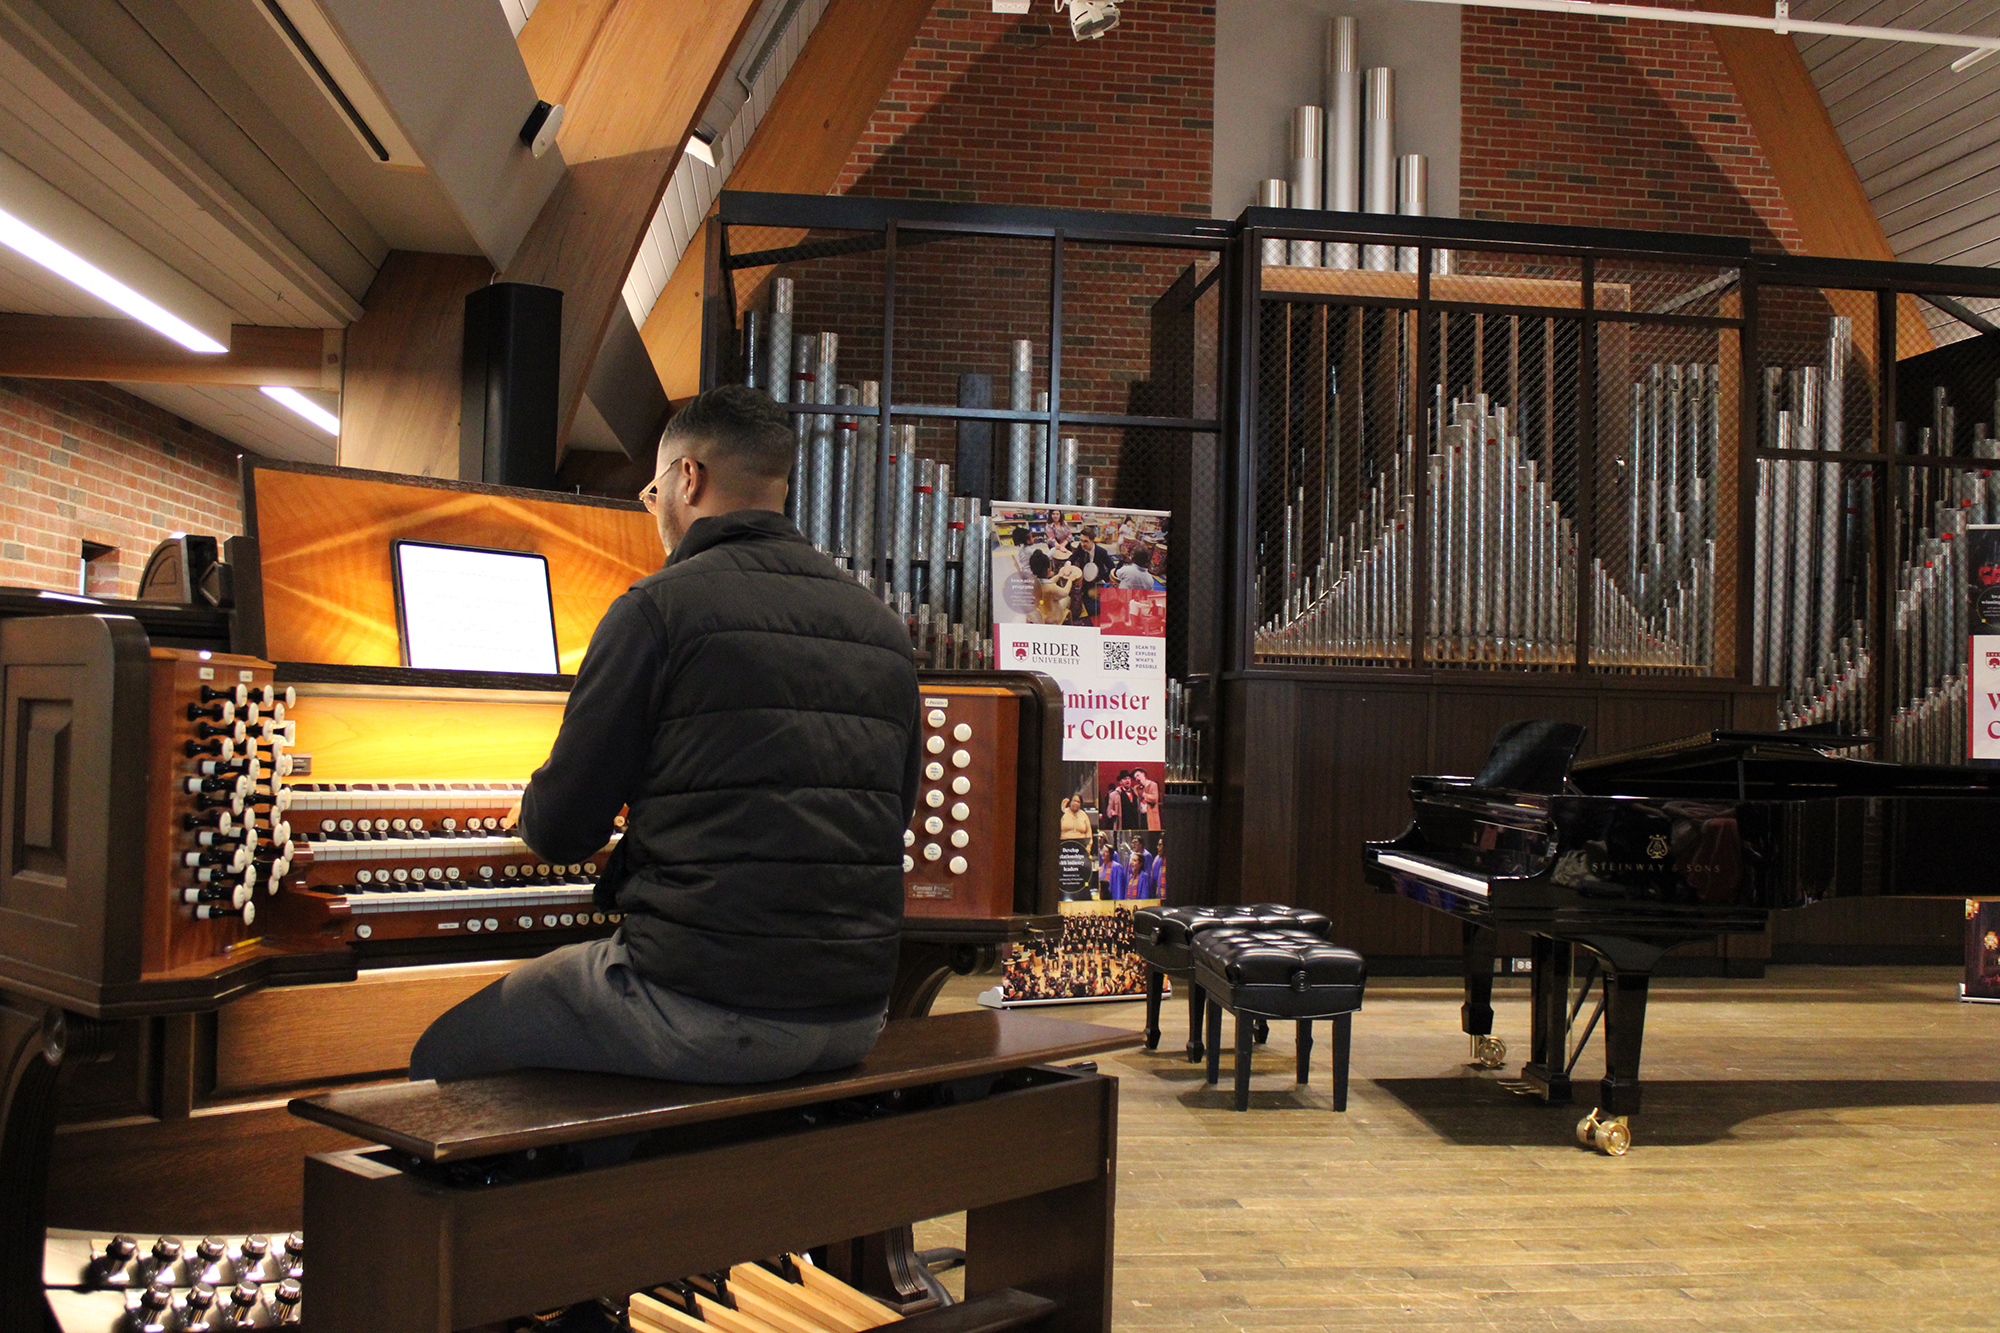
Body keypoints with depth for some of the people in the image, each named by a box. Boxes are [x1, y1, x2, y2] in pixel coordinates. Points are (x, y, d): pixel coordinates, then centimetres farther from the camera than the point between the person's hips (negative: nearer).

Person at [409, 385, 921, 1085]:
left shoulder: (660, 607, -9)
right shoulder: (883, 627, 9)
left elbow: (560, 830, -5)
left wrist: (536, 810, 21)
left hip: (709, 1013, -7)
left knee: (442, 1058, 15)